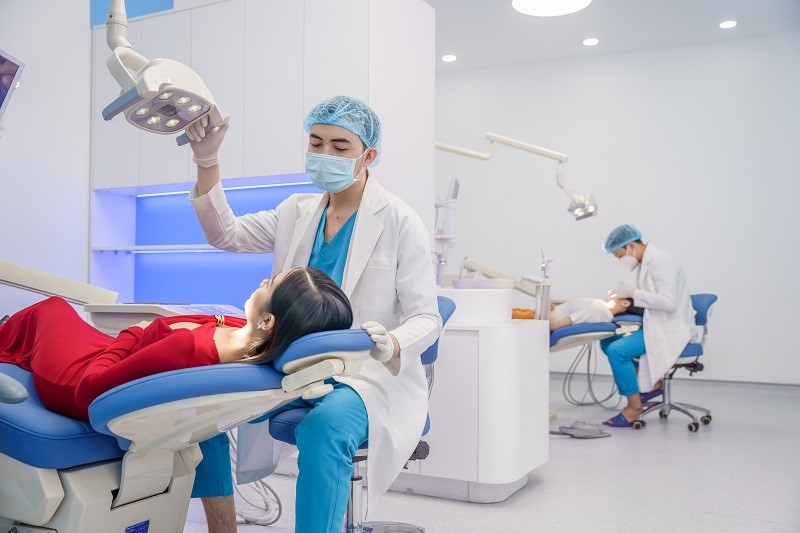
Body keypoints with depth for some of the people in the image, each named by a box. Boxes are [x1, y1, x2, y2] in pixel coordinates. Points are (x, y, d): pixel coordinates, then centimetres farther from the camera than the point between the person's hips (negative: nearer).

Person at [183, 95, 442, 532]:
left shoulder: (400, 222, -7)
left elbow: (426, 318, -9)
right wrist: (207, 162, -8)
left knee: (324, 429, -37)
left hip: (371, 375, -6)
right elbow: (226, 234, 4)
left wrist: (392, 345, -32)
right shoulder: (296, 213, 10)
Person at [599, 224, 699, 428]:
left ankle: (634, 405, -8)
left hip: (671, 329, -10)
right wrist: (625, 294, 3)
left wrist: (633, 292, -24)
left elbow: (668, 302, -27)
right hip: (656, 326, 10)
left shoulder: (660, 260, -18)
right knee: (607, 340, 6)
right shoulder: (644, 261, 11)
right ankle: (650, 383, 8)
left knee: (617, 350, -23)